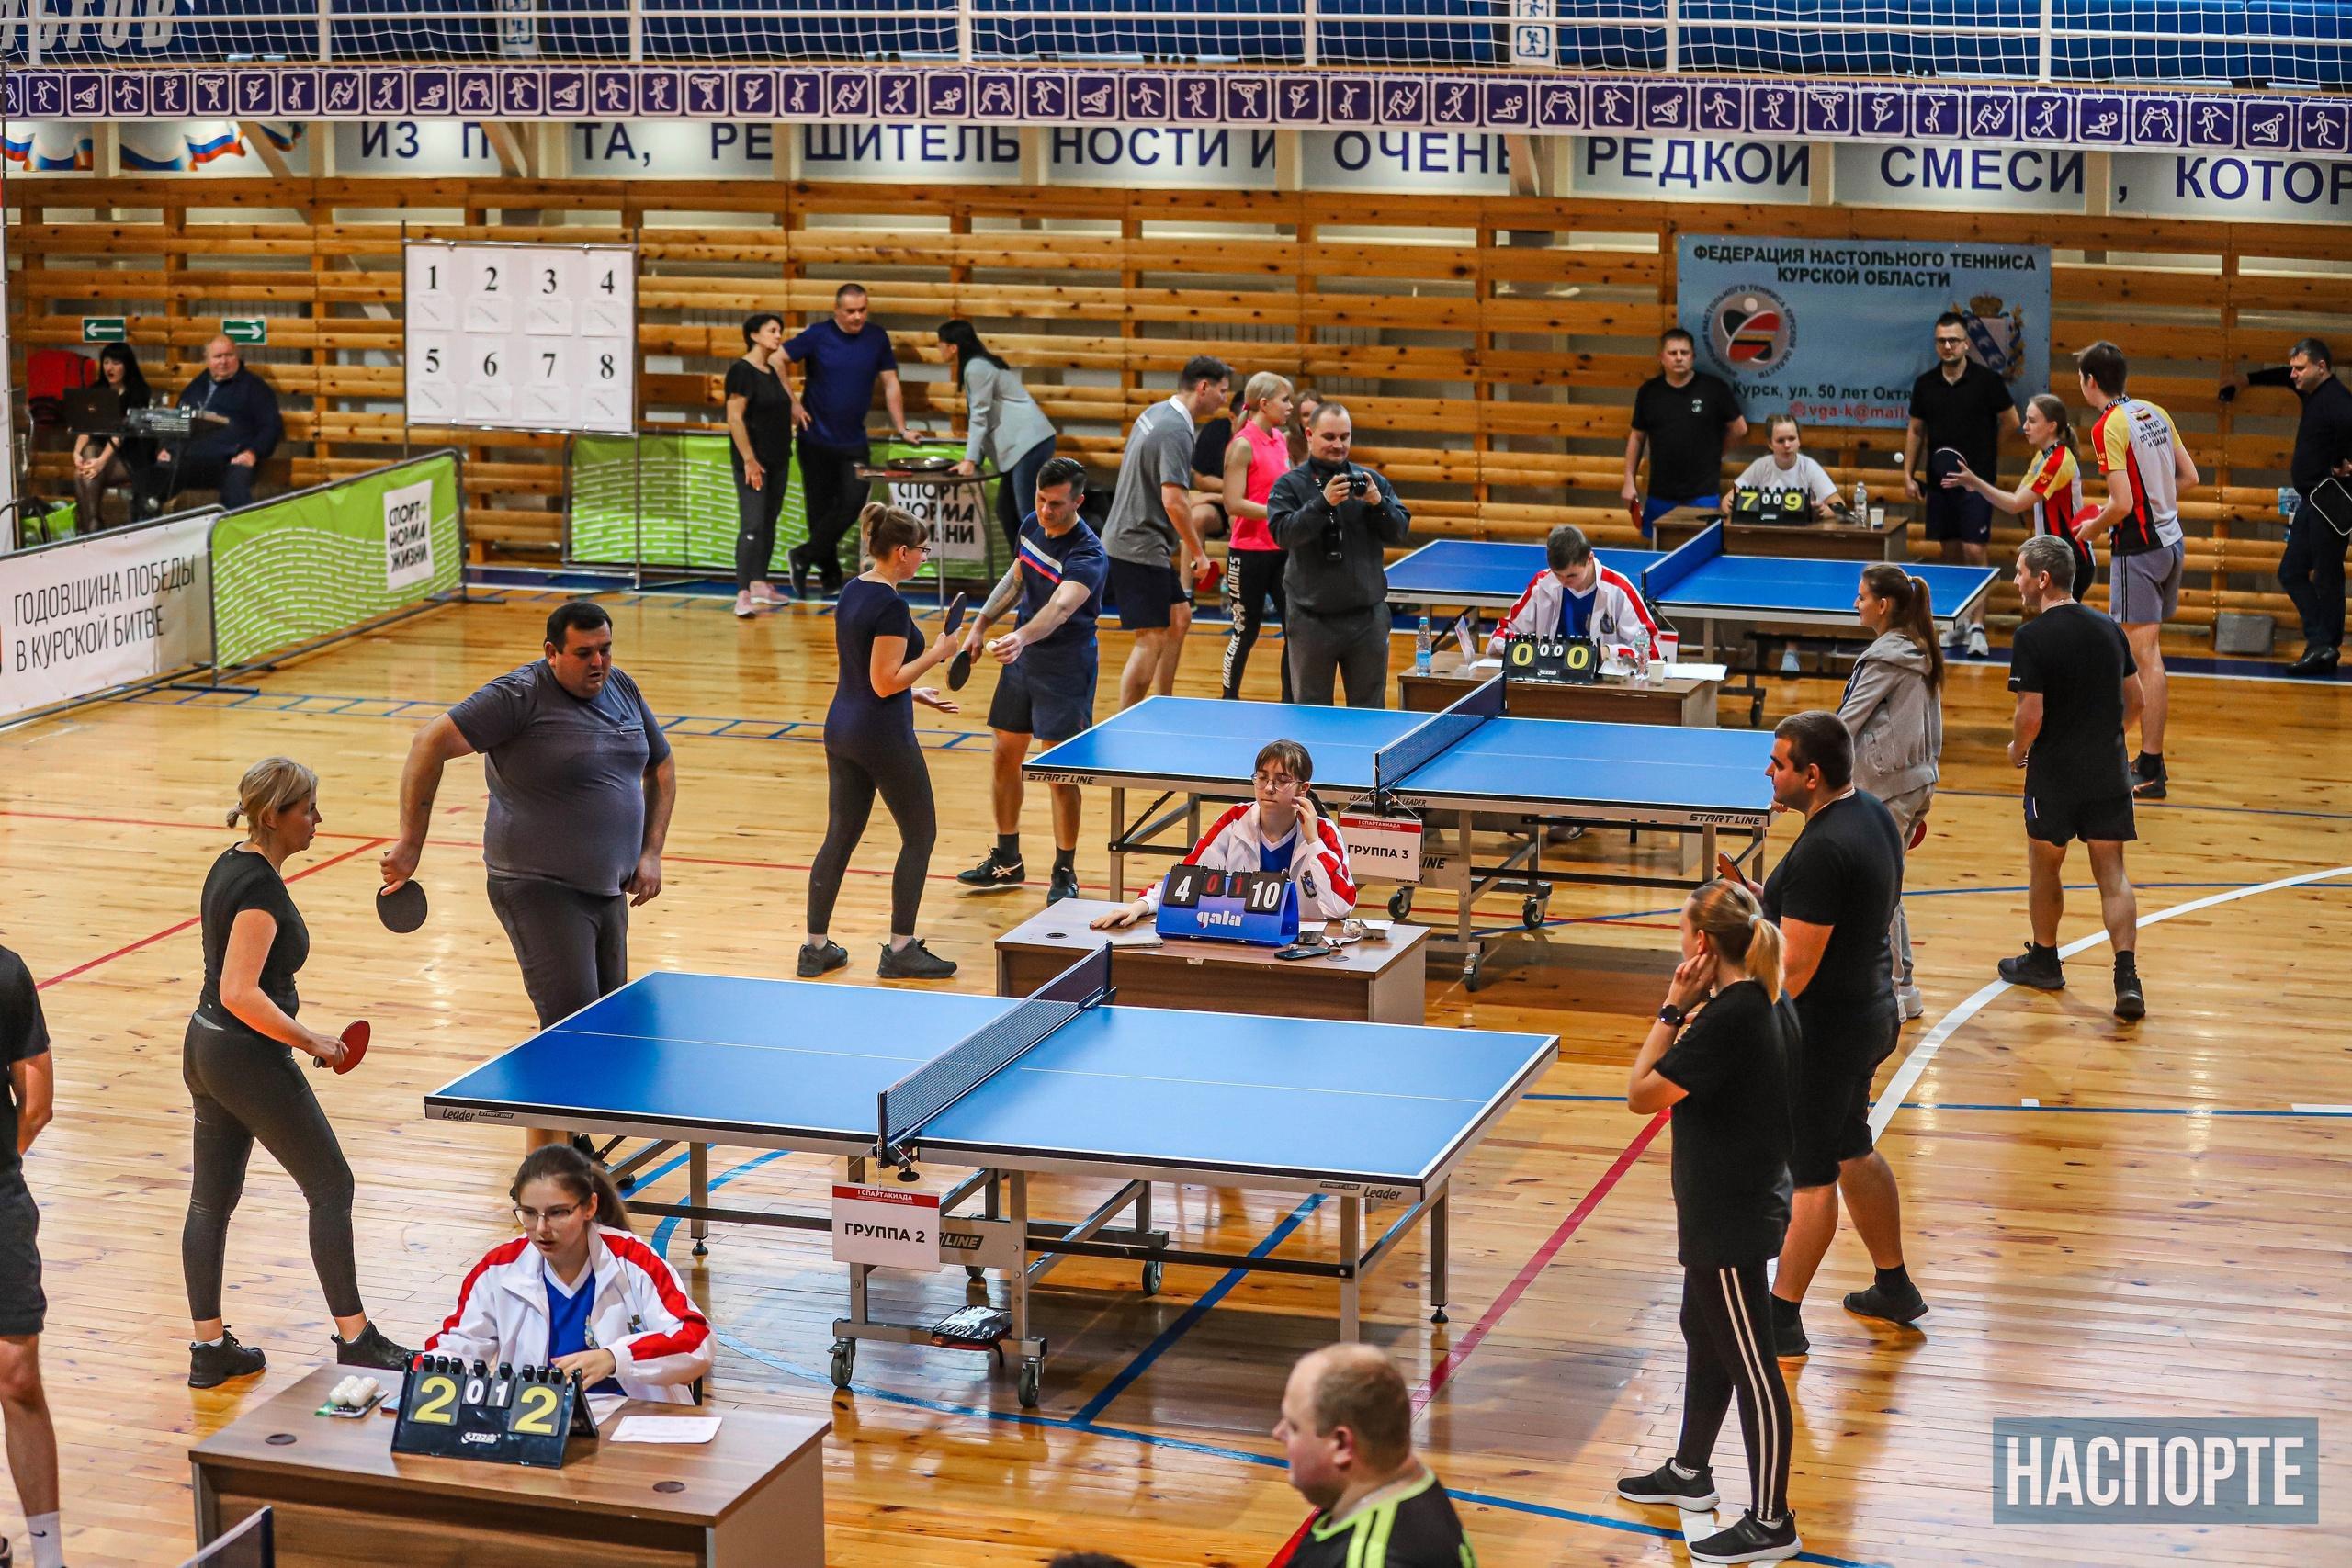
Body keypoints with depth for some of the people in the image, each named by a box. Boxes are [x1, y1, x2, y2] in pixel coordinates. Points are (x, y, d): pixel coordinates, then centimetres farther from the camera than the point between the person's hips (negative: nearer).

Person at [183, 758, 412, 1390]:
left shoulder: (231, 865, 7)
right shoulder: (260, 888, -22)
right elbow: (241, 994, -28)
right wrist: (311, 1041, -20)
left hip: (206, 1048, 9)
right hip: (248, 1059, -9)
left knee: (211, 1200, 12)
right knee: (331, 1186, 1)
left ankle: (209, 1347, 18)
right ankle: (354, 1339, 7)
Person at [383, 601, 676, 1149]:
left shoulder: (622, 690, 8)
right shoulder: (521, 697, -15)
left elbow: (660, 769, 21)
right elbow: (430, 744, -17)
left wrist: (651, 853, 9)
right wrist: (410, 842, -21)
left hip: (608, 890, 8)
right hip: (539, 891, -8)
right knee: (570, 1026, -16)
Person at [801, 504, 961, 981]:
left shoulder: (852, 592, 9)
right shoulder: (891, 606, -19)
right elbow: (884, 682, -21)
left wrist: (914, 693, 20)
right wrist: (934, 654, -13)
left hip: (841, 728, 9)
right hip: (883, 736, -9)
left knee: (839, 836, 13)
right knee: (919, 835, 6)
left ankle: (815, 947, 16)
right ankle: (900, 950, 9)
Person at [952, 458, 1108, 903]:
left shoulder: (1088, 556, -26)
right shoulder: (1032, 526, -3)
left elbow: (1059, 608, -43)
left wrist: (1021, 637, -60)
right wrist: (981, 624, 10)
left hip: (1066, 669, -7)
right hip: (1022, 660, 7)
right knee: (1004, 757, 13)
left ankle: (1065, 873, 11)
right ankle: (1007, 861, 28)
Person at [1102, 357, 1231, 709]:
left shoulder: (1156, 413, 11)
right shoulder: (1177, 431, -21)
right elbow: (1173, 501, -27)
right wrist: (1198, 553, -17)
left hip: (1137, 541, 11)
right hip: (1139, 549, -11)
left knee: (1179, 620, 18)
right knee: (1152, 641, -8)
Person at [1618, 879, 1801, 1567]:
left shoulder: (1726, 1019, -27)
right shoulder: (1768, 1002, 2)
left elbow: (1642, 1094, -20)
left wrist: (1674, 1008, -16)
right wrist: (1689, 1010, 0)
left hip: (1731, 1215, -11)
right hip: (1745, 1198, 11)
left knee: (1750, 1365, 0)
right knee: (1704, 1335, 26)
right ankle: (1689, 1471, 44)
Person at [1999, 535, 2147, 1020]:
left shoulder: (2032, 638, -16)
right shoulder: (2109, 629, 4)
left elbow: (2031, 715, -20)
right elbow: (2134, 700, 10)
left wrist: (2017, 749, 0)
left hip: (2054, 775, -5)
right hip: (2108, 771, 5)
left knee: (2044, 868, 16)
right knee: (2112, 874, 6)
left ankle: (2044, 961, 32)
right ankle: (2127, 976, -7)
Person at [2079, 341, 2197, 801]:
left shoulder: (2108, 427, -16)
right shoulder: (2154, 413, 7)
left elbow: (2123, 504, -21)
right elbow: (2189, 476, 12)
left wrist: (2093, 526, -3)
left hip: (2137, 550, -8)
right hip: (2170, 542, 8)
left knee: (2145, 658, -7)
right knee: (2150, 655, 15)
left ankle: (2151, 773, -7)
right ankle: (2149, 757, 21)